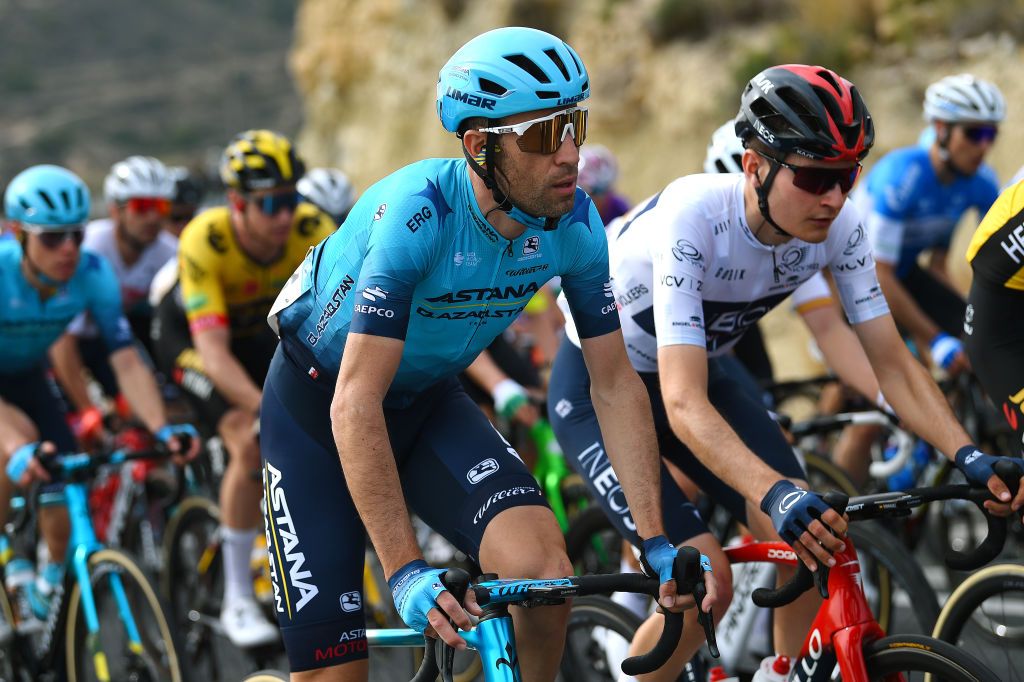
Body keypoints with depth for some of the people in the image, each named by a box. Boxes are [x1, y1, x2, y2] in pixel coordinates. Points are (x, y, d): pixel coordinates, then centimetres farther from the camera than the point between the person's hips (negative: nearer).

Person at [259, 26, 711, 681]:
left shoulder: (575, 224, -17)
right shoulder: (417, 214, -34)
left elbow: (615, 383, -8)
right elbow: (355, 405, -37)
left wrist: (656, 540, -15)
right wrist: (406, 572, -42)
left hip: (430, 401, 4)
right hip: (318, 405, -4)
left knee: (543, 568, -23)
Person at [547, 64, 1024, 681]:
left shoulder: (838, 227, -19)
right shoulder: (692, 217, -36)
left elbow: (892, 362, -14)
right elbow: (684, 405, -43)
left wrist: (967, 455, -31)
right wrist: (775, 492, -58)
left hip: (697, 370, 6)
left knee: (810, 541, -17)